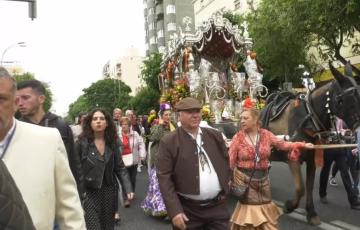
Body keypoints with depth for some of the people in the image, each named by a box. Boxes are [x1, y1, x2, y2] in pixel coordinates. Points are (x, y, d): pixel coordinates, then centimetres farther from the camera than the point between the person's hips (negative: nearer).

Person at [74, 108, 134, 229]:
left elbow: (120, 167, 4)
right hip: (90, 192, -4)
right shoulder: (81, 142, -11)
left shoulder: (113, 142, 1)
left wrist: (128, 188, -5)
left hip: (109, 191, 4)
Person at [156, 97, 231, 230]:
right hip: (187, 210, -3)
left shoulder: (215, 135, 5)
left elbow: (227, 162, 16)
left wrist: (225, 187, 8)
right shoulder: (169, 142, -9)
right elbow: (164, 178, -13)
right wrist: (174, 211, -17)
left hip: (218, 206, 4)